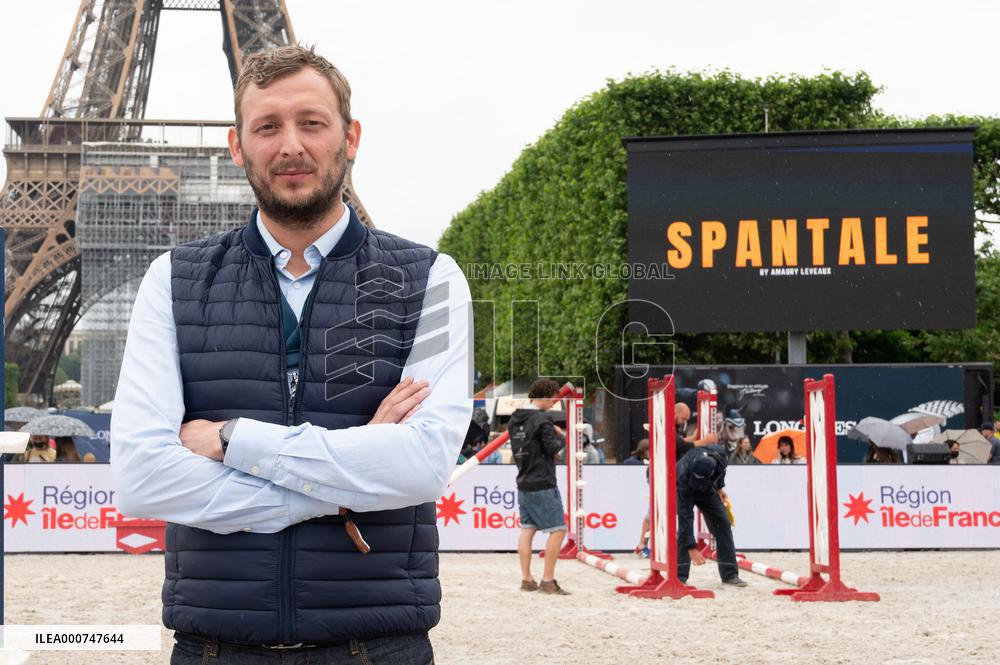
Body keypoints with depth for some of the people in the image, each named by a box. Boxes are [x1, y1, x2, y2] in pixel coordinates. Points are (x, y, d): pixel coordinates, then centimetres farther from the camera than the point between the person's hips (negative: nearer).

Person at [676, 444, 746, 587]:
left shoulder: (719, 453, -36)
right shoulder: (685, 475, -44)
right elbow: (685, 515, -42)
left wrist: (720, 486, 1)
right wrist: (691, 548, -43)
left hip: (708, 489, 4)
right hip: (684, 490, -4)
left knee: (723, 524, -4)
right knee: (684, 527, -22)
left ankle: (730, 574, 1)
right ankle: (679, 576, -14)